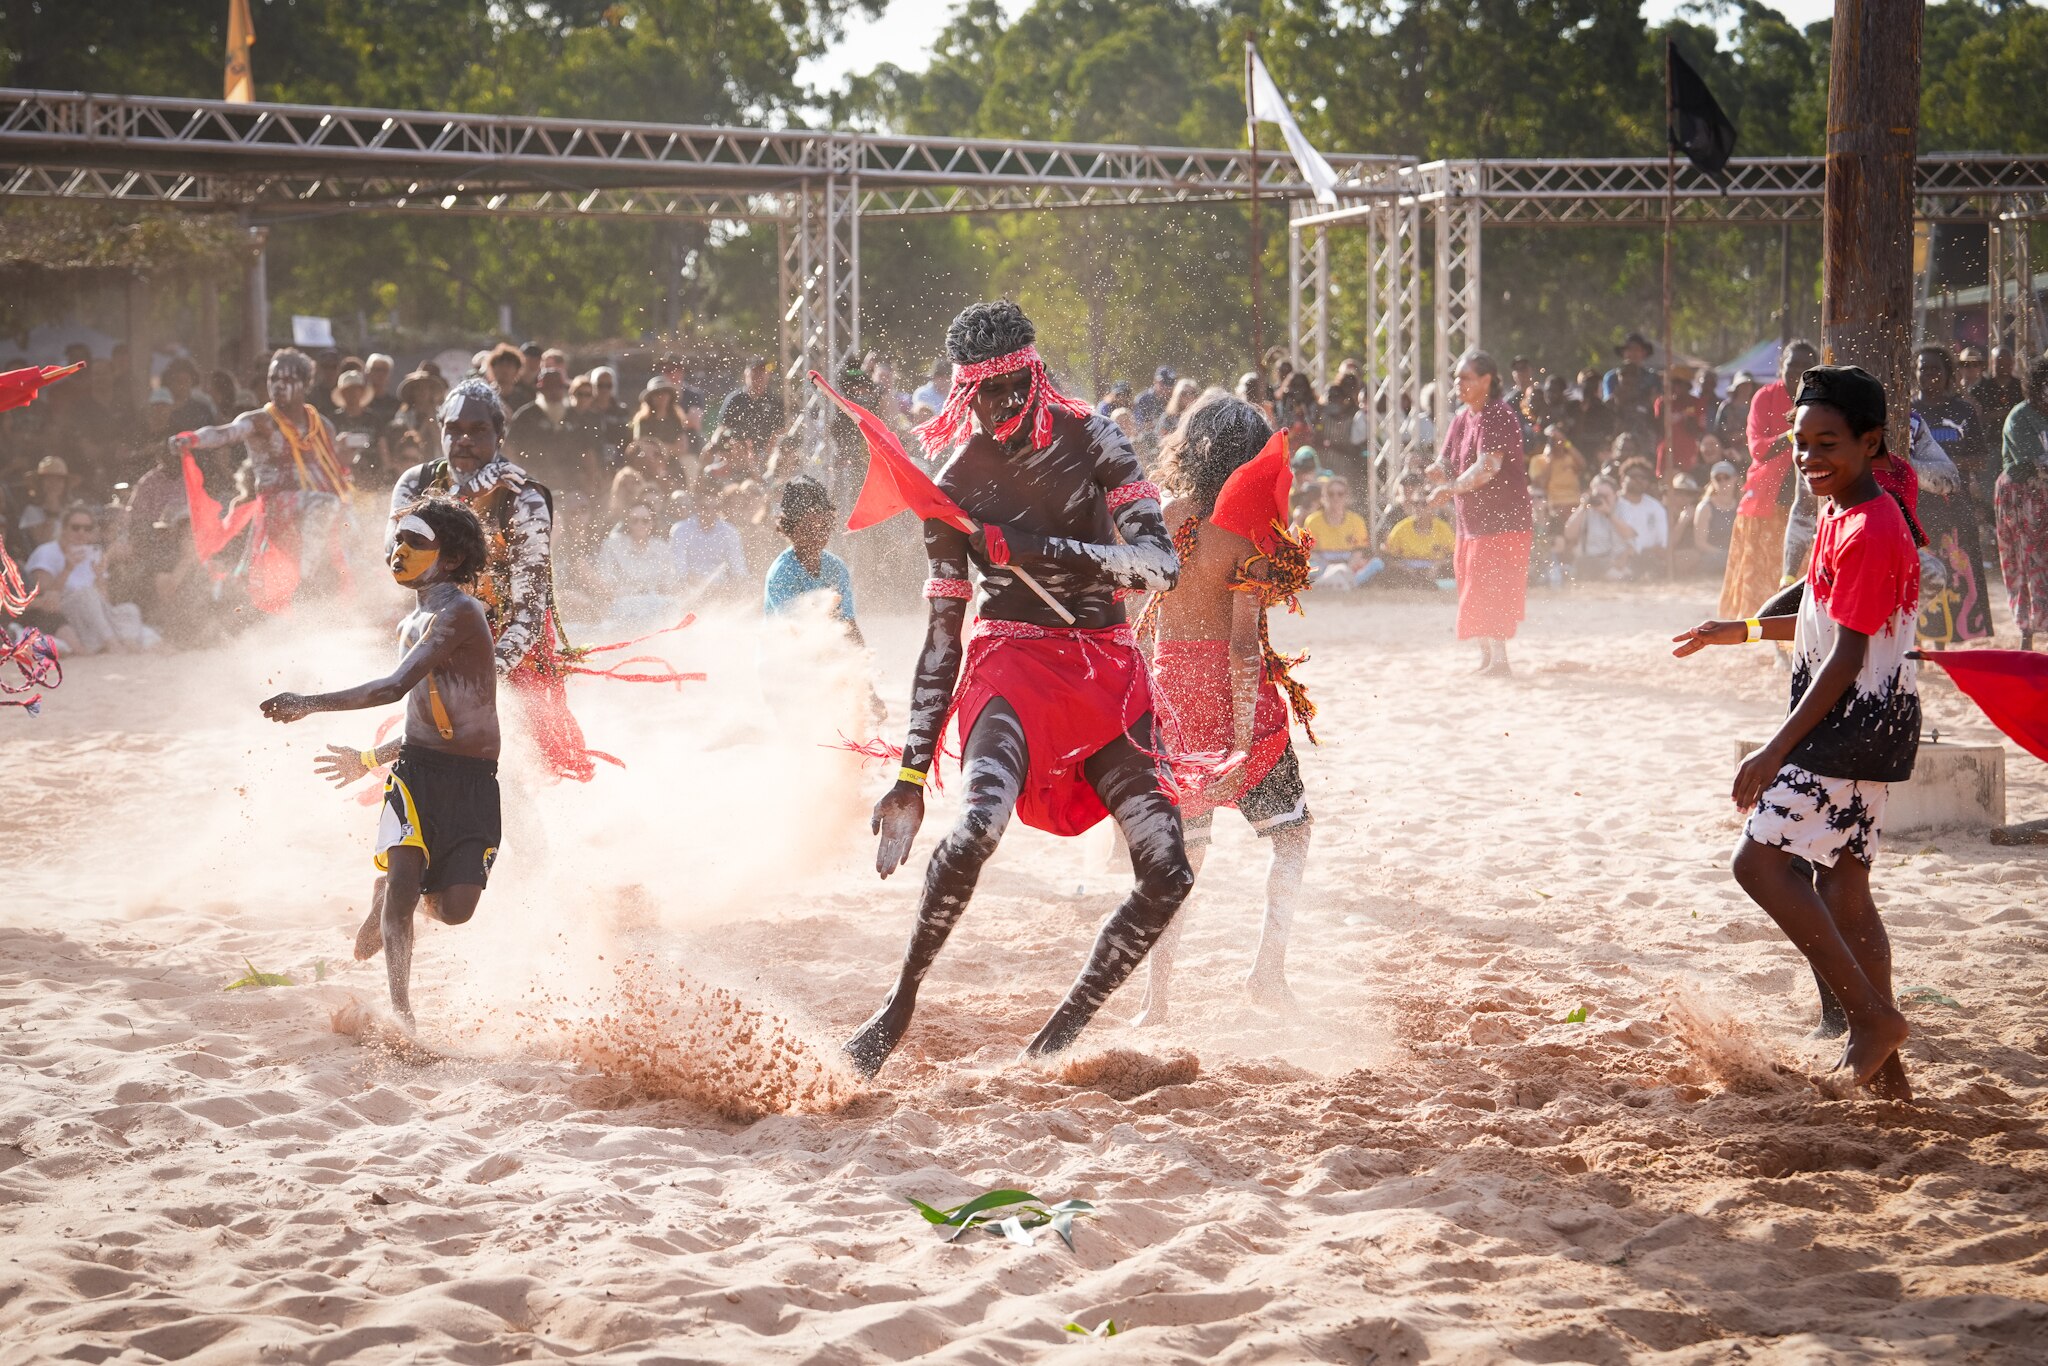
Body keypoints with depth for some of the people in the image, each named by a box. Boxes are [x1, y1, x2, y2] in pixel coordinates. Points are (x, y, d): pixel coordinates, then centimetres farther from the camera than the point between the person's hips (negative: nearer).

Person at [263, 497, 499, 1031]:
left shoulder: (460, 613, -10)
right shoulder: (411, 626, 19)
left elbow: (396, 687, -21)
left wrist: (311, 703, -21)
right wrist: (370, 759, 30)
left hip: (474, 782, -6)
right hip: (416, 768, 6)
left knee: (453, 909, -11)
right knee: (404, 876, -17)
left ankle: (391, 894, 24)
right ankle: (401, 1011, -11)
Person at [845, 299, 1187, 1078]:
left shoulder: (1087, 439, 0)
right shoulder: (955, 485, 2)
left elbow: (1161, 563, -10)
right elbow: (942, 636, 5)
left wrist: (1043, 550, -23)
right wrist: (911, 771, 1)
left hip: (1108, 672, 2)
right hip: (1010, 663, -2)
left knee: (1168, 873, -8)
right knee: (980, 822, -31)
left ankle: (1064, 1032, 6)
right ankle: (901, 1004, -16)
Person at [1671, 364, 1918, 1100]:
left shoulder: (1869, 531, -19)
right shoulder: (1842, 516, 12)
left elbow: (1846, 657, -21)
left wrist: (1775, 750, -20)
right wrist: (1746, 630, 27)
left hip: (1855, 721, -10)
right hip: (1861, 726, 10)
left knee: (1762, 858, -12)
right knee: (1842, 886, 10)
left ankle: (1870, 1013, -9)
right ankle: (1884, 1063, 14)